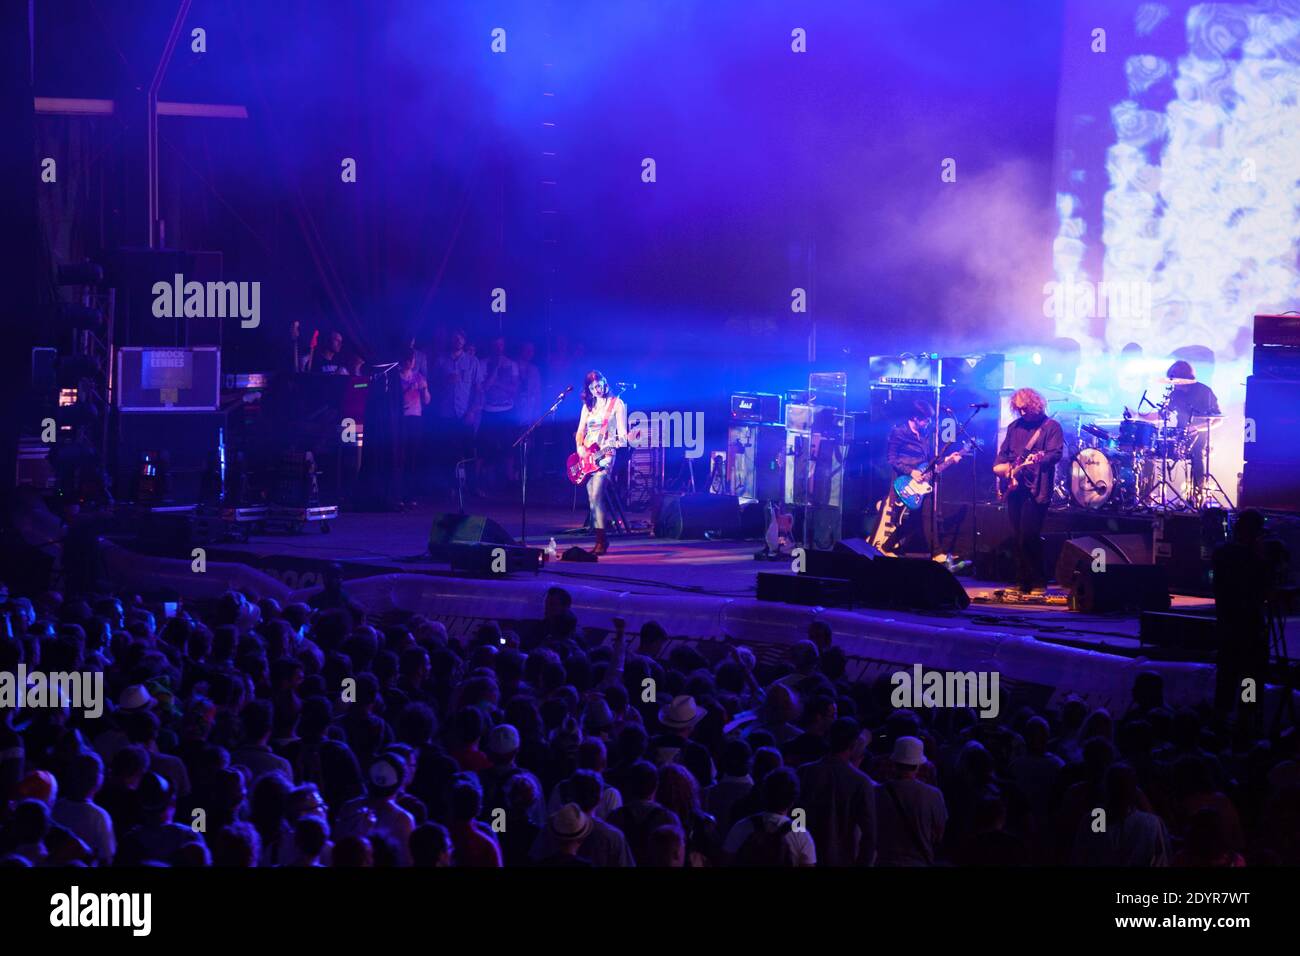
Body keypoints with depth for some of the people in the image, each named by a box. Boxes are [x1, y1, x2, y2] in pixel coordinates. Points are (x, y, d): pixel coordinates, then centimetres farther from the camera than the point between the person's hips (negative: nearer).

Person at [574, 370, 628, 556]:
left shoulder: (616, 403, 1)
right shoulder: (588, 406, 16)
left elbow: (622, 432, -3)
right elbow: (580, 432, 16)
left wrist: (619, 441, -24)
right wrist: (579, 447, -3)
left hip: (605, 455, -6)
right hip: (587, 455, 6)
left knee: (595, 496, -20)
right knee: (592, 498, 2)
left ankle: (601, 540, -18)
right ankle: (602, 539, 8)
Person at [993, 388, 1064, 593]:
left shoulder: (1051, 426, 0)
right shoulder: (1014, 427, 18)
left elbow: (1056, 453, -11)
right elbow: (1003, 453, 23)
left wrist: (1040, 459, -30)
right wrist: (1001, 466, 3)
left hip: (1037, 489, -6)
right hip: (1015, 488, 6)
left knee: (1029, 537, -13)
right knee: (1018, 538, 7)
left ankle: (1038, 582, -6)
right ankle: (1022, 581, 14)